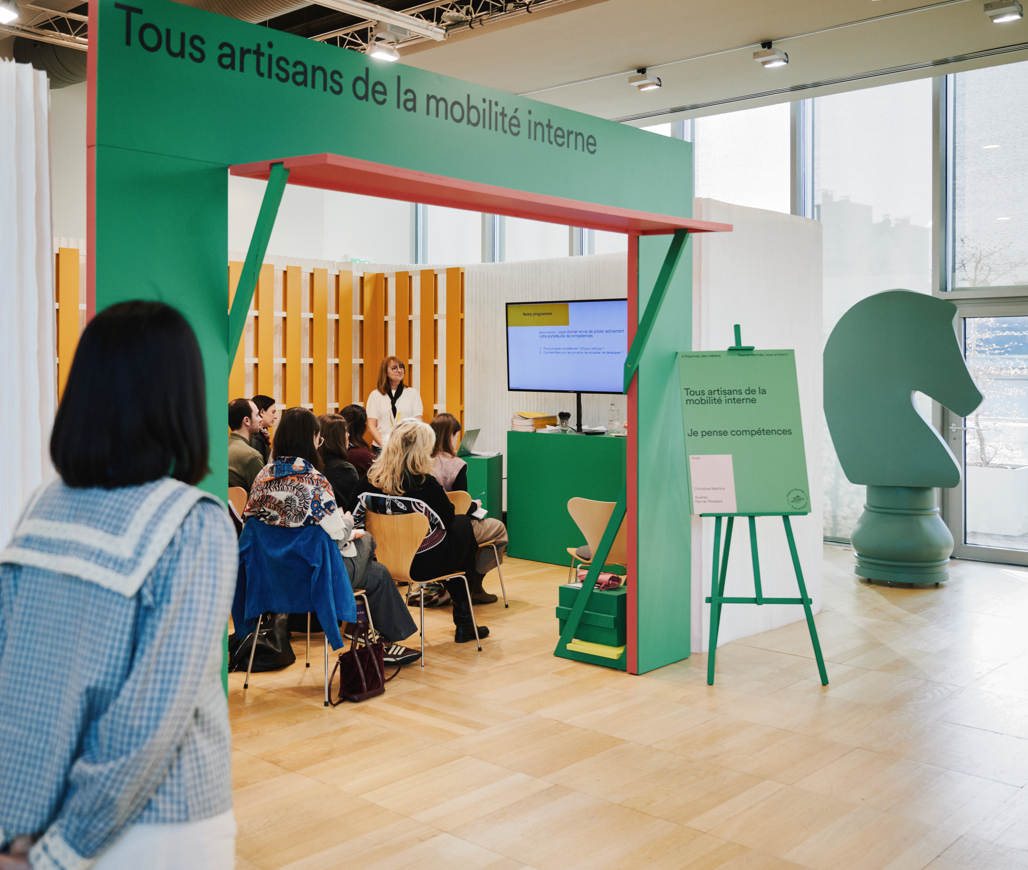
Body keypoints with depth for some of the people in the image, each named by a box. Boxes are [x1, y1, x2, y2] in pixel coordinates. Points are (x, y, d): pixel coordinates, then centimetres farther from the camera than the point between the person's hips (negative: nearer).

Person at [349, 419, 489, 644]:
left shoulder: (369, 482, -9)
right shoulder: (425, 484, -25)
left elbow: (353, 520, 0)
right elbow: (447, 519, -11)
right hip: (426, 564, -6)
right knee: (465, 525, 24)